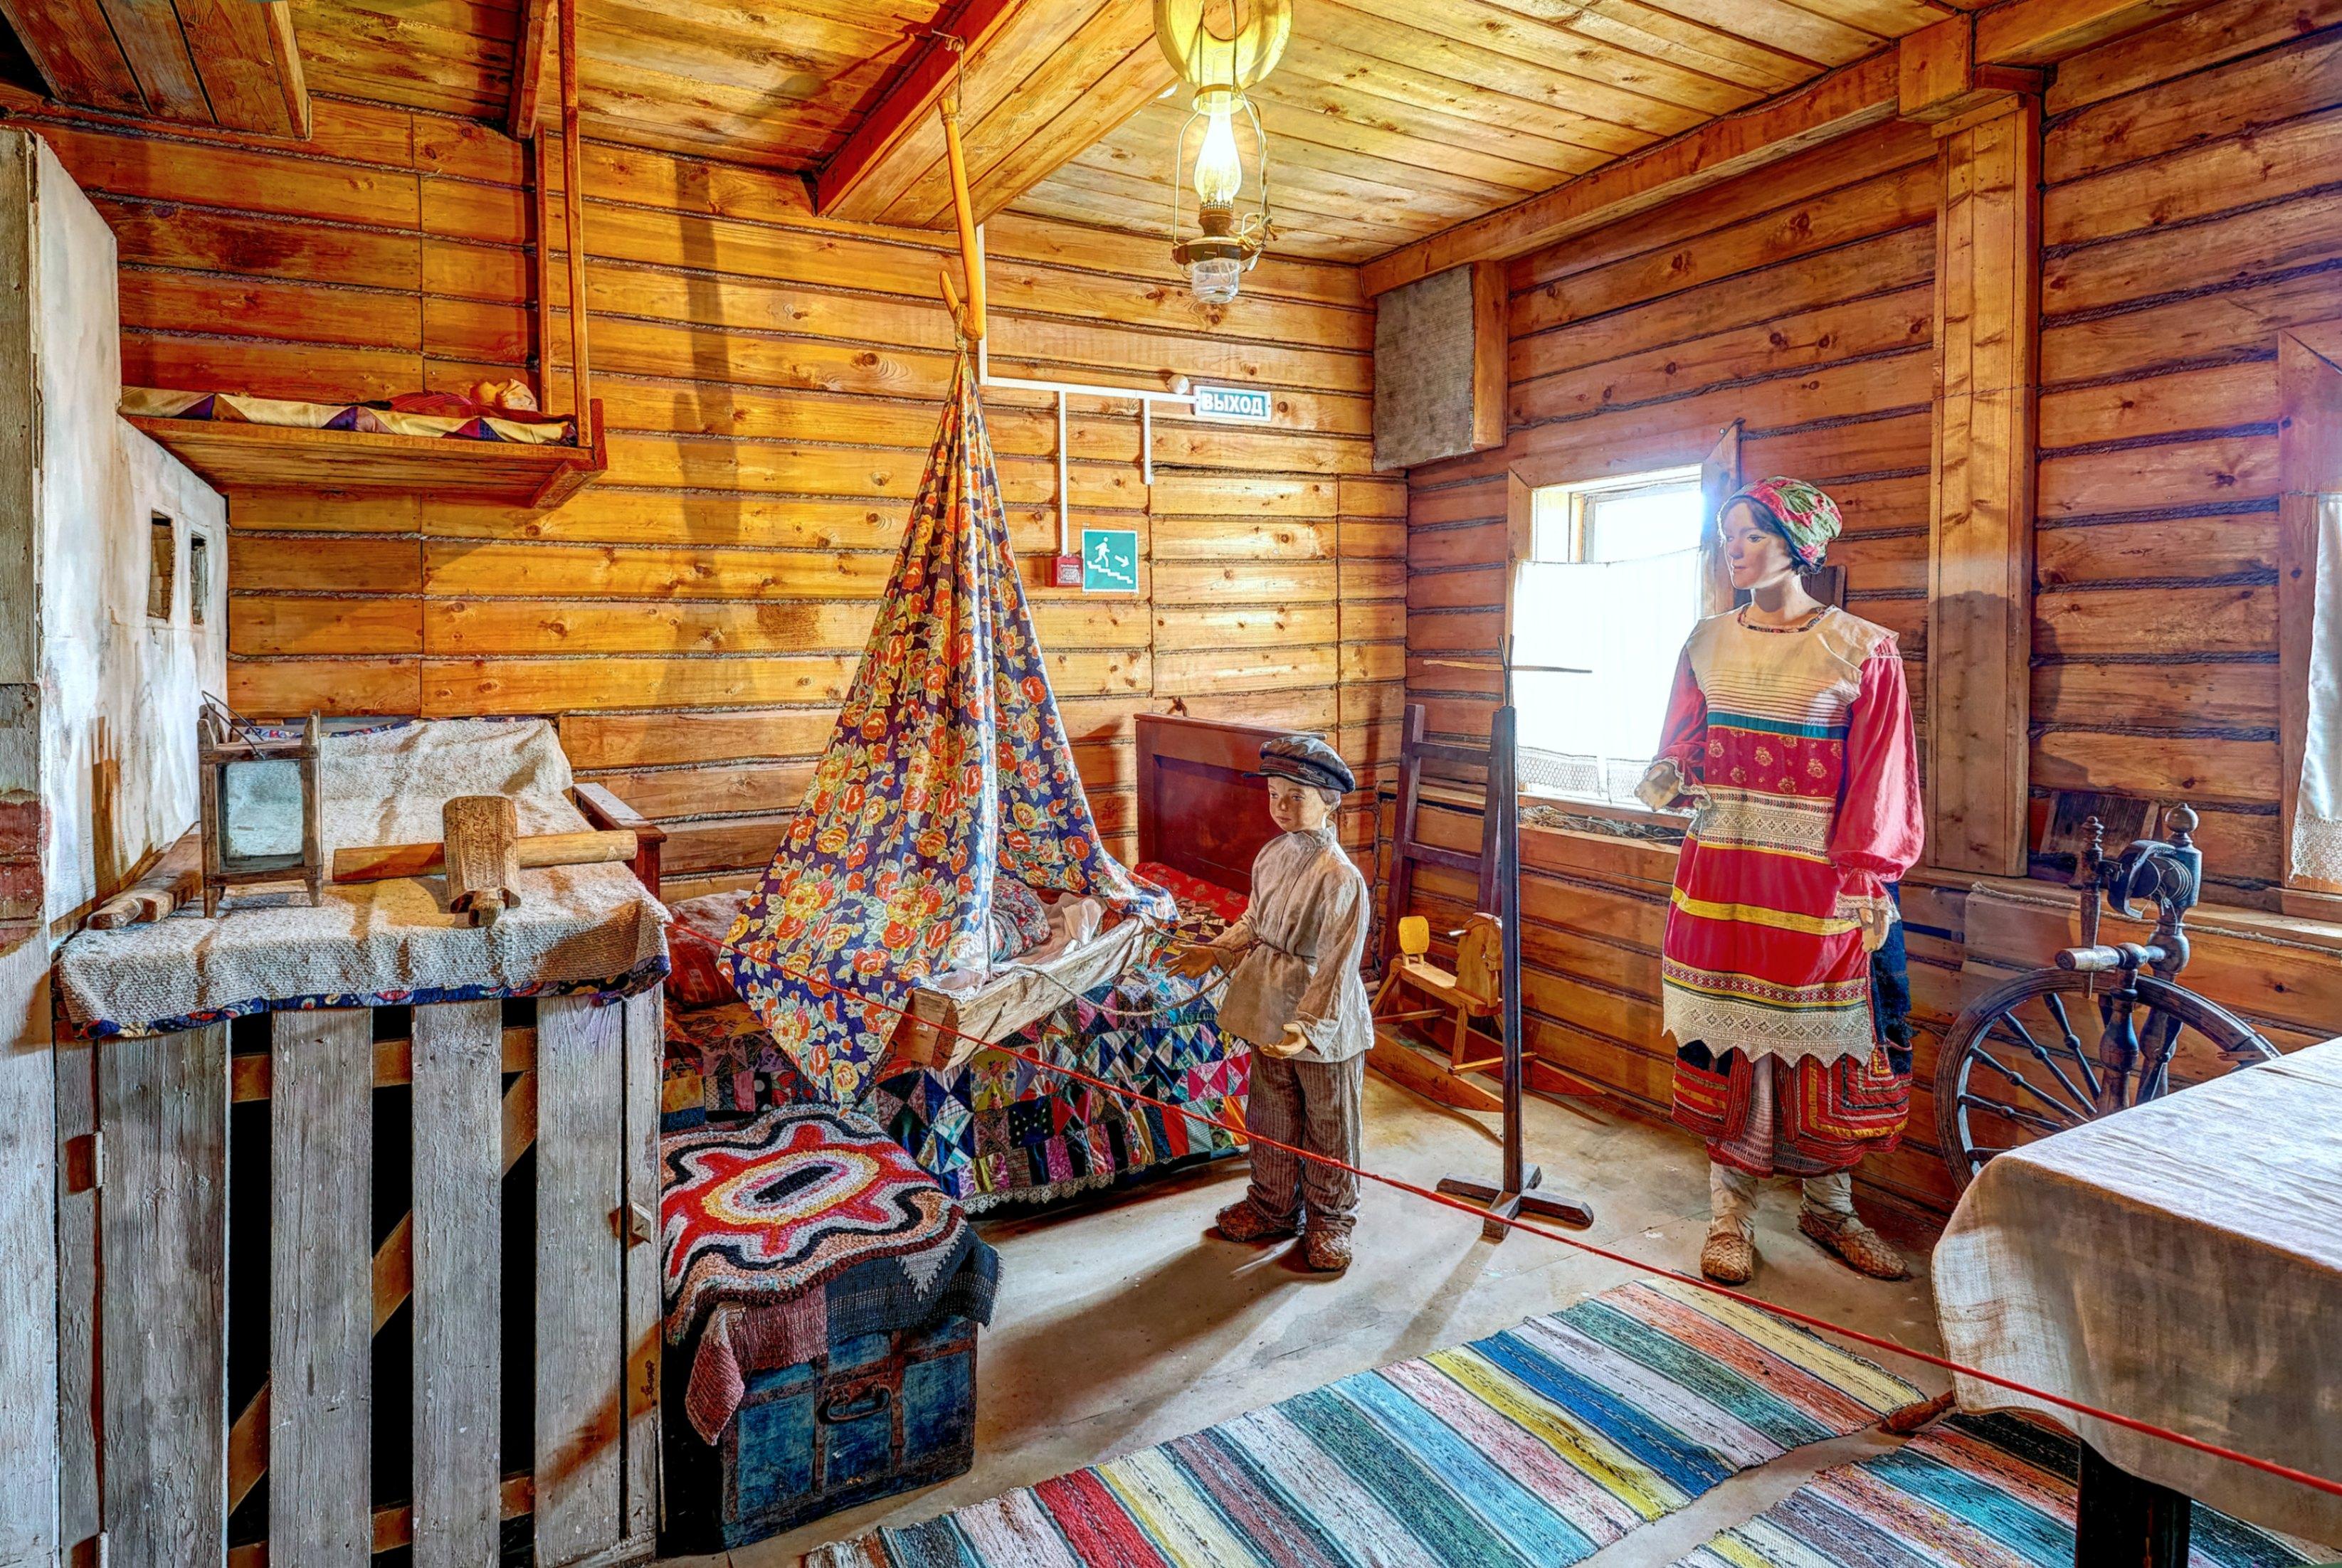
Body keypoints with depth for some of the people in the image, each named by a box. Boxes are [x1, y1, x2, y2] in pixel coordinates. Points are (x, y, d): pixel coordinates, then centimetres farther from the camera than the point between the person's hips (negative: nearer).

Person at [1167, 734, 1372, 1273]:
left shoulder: (1339, 876, -23)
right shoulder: (1271, 856, 0)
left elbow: (1336, 967, -23)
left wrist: (1308, 1027, -27)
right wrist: (1216, 951, 1)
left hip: (1324, 1025, -7)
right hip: (1269, 1013, 7)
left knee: (1329, 1126, 13)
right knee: (1271, 1117, 21)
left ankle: (1329, 1220, 32)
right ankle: (1273, 1207, 41)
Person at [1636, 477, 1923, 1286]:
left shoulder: (1861, 651, -2)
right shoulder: (1709, 643, 9)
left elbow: (1878, 775, -4)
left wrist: (1868, 878, -8)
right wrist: (1668, 778, -11)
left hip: (1818, 881, -2)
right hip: (1722, 872, 3)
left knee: (1825, 1043, 8)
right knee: (1728, 1037, 5)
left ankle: (1829, 1205, 28)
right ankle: (1730, 1211, 18)